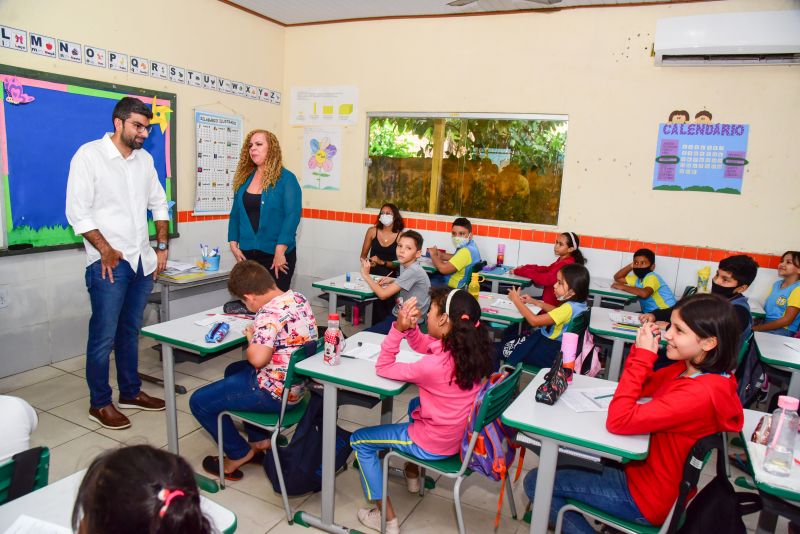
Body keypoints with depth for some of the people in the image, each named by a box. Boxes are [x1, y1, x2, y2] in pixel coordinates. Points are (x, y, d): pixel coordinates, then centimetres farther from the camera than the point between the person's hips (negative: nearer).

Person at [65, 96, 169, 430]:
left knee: (131, 331, 15)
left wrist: (162, 246, 10)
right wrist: (105, 249, -15)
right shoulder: (89, 155, -7)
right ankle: (99, 404, 15)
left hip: (143, 260, 6)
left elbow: (158, 203, 17)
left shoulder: (144, 159, 11)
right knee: (104, 336, 0)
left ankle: (130, 392, 28)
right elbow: (77, 212, -10)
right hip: (109, 261, -6)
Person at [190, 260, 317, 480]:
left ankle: (239, 454, 18)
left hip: (275, 392, -9)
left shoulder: (270, 313, -26)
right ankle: (259, 439, 32)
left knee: (199, 401, 3)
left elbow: (258, 359, -35)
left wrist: (251, 339, -16)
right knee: (233, 371, 32)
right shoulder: (298, 297, 1)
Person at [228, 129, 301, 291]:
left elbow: (292, 215, -15)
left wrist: (280, 250, -21)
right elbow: (235, 214, 12)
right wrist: (234, 244, 2)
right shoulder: (244, 179, 10)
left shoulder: (286, 178, -7)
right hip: (248, 253, 5)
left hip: (276, 254, -5)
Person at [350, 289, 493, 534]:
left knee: (359, 441, 8)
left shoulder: (434, 366, -33)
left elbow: (383, 368, -19)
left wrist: (398, 328, -27)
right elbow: (423, 345, 4)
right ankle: (412, 475, 49)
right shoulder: (468, 347, -10)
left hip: (435, 444, -8)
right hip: (461, 434, 8)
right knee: (416, 404, 38)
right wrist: (409, 327, -14)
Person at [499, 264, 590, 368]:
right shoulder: (579, 303, -2)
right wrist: (534, 301, 13)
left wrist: (516, 300, -16)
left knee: (502, 348, -2)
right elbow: (557, 311, 20)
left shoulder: (568, 308, -31)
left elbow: (534, 321, -28)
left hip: (551, 352, -10)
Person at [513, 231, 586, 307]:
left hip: (554, 304, -9)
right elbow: (547, 269, 15)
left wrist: (521, 271, -25)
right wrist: (525, 267, 1)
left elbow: (545, 279, -31)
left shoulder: (566, 264, -23)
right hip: (549, 301, 9)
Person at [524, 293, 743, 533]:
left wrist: (643, 356, -28)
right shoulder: (688, 368, -4)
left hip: (646, 496, -9)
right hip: (642, 469, 9)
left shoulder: (699, 393, -31)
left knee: (536, 482, -5)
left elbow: (619, 421, -32)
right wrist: (641, 349, -9)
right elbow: (641, 387, 9)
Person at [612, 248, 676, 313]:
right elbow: (617, 278, 15)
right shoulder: (637, 278, 7)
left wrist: (623, 287, -25)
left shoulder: (652, 277, -17)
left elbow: (645, 293, -36)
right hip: (651, 313, 8)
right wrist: (631, 266, 3)